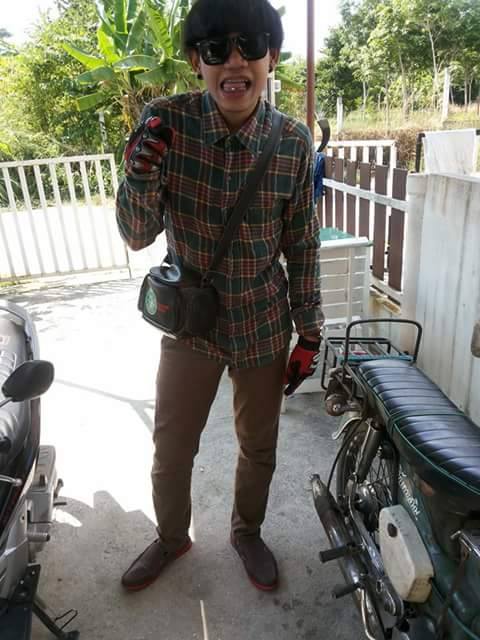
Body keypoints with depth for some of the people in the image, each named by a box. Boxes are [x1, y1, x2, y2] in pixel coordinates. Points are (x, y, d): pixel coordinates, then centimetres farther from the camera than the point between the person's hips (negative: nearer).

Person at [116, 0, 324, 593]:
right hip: (190, 323, 0)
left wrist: (309, 332, 1)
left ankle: (247, 531, 50)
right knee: (171, 448, 16)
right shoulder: (166, 121, -13)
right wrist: (141, 168, -31)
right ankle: (171, 536, 48)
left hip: (264, 326, 1)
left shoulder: (294, 141, -10)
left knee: (259, 446, 19)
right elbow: (137, 235, -12)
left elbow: (302, 244, -2)